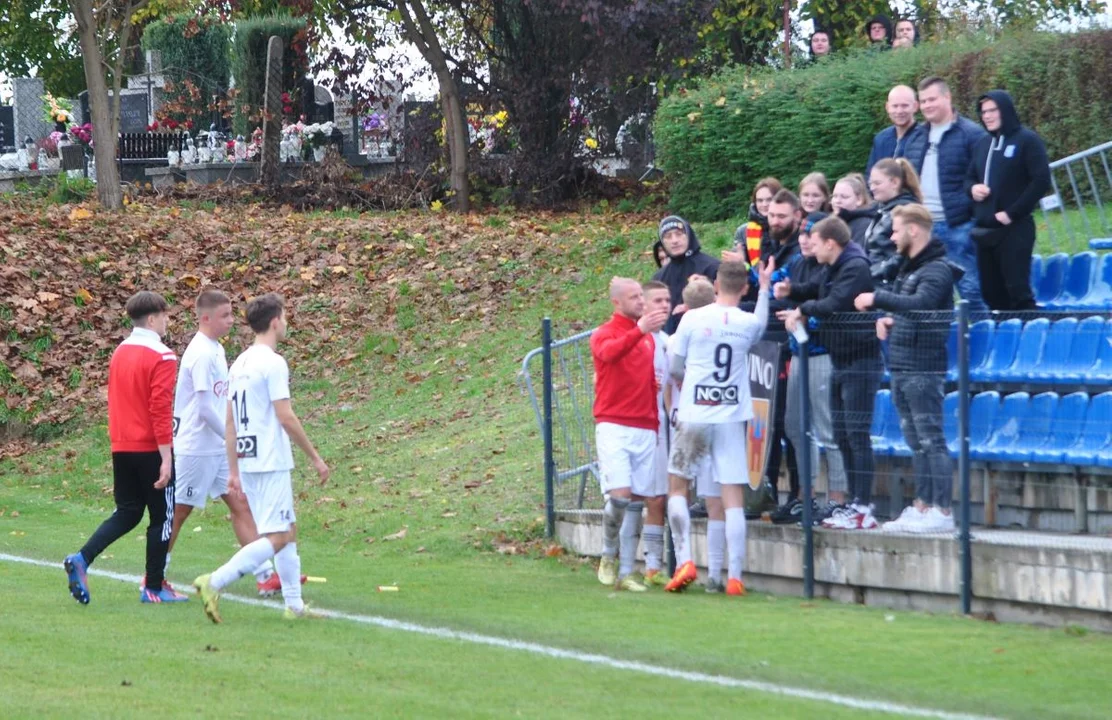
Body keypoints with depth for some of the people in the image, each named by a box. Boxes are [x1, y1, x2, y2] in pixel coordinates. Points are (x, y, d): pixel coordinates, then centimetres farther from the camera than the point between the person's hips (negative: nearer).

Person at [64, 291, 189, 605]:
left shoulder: (120, 353, 10)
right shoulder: (161, 357, -13)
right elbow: (161, 409, -18)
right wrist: (166, 458, -17)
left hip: (122, 449, 7)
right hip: (150, 449, -7)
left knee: (127, 513, 13)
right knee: (161, 517, 5)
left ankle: (81, 559, -6)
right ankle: (154, 588, 10)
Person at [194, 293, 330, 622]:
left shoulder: (240, 363, 13)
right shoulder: (273, 362, -13)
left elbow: (229, 422, 14)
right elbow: (286, 417, -16)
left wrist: (233, 471, 18)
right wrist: (315, 458, -9)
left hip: (248, 461, 9)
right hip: (271, 463, -9)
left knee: (288, 530, 16)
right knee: (276, 538, -9)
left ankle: (294, 604, 17)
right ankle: (214, 582, -20)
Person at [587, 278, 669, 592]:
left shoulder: (649, 337, 16)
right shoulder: (605, 334, -1)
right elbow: (609, 352, -26)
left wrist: (656, 422, 12)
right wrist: (639, 330, -41)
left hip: (646, 428, 5)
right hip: (614, 426, -5)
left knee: (637, 501, 4)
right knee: (620, 494, -16)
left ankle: (625, 573, 8)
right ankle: (609, 555, 7)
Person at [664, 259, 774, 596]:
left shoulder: (693, 319, -5)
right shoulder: (748, 322, 1)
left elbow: (674, 367, 2)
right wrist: (765, 288, 37)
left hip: (694, 416, -1)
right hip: (732, 418, 1)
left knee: (677, 486, 13)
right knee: (734, 497, 2)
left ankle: (684, 561, -3)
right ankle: (734, 577, -2)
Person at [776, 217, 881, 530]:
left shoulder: (856, 268, -16)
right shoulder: (834, 270, 15)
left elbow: (834, 304, -26)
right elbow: (817, 293, 26)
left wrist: (803, 310, -12)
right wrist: (792, 291, 7)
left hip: (859, 362, -10)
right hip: (841, 362, 10)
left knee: (857, 434, -10)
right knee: (842, 434, 13)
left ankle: (863, 510, -11)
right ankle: (855, 502, 19)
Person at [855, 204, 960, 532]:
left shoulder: (937, 270, -11)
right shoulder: (908, 269, 18)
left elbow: (921, 304, -27)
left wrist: (877, 299, -24)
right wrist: (886, 318, 6)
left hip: (924, 369, -10)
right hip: (901, 369, 10)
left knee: (931, 440, -10)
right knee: (916, 443, 12)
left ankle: (942, 511, -10)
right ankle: (921, 508, 17)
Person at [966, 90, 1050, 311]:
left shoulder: (1027, 140, -6)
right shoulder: (983, 144, 17)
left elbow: (1041, 181, -12)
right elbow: (970, 178, 25)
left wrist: (1012, 213, -16)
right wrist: (973, 188, -1)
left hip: (1014, 228, -7)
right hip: (985, 229, 7)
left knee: (1017, 289, -11)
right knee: (991, 291, 8)